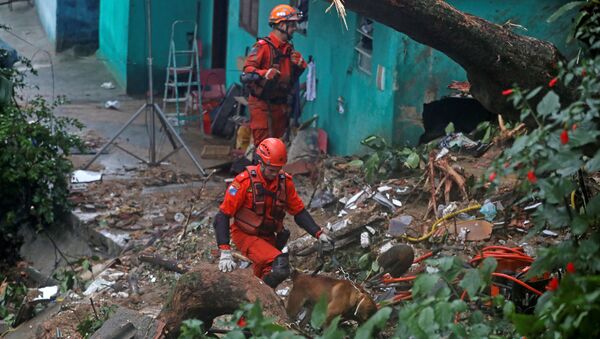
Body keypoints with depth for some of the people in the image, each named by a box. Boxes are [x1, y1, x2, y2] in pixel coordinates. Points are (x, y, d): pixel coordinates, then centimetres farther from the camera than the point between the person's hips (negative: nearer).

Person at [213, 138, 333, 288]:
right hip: (245, 235, -6)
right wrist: (225, 252, -28)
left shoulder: (285, 181, -6)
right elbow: (222, 216, -19)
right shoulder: (245, 181, -20)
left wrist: (319, 234, -8)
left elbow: (299, 212, 5)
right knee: (280, 267, -26)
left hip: (268, 236, 6)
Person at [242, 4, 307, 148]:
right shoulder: (263, 46, -11)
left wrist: (299, 65, -2)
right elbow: (247, 69, -20)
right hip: (261, 103, -7)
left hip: (280, 103, 7)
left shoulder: (289, 49, 14)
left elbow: (292, 77, 19)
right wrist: (264, 73, -38)